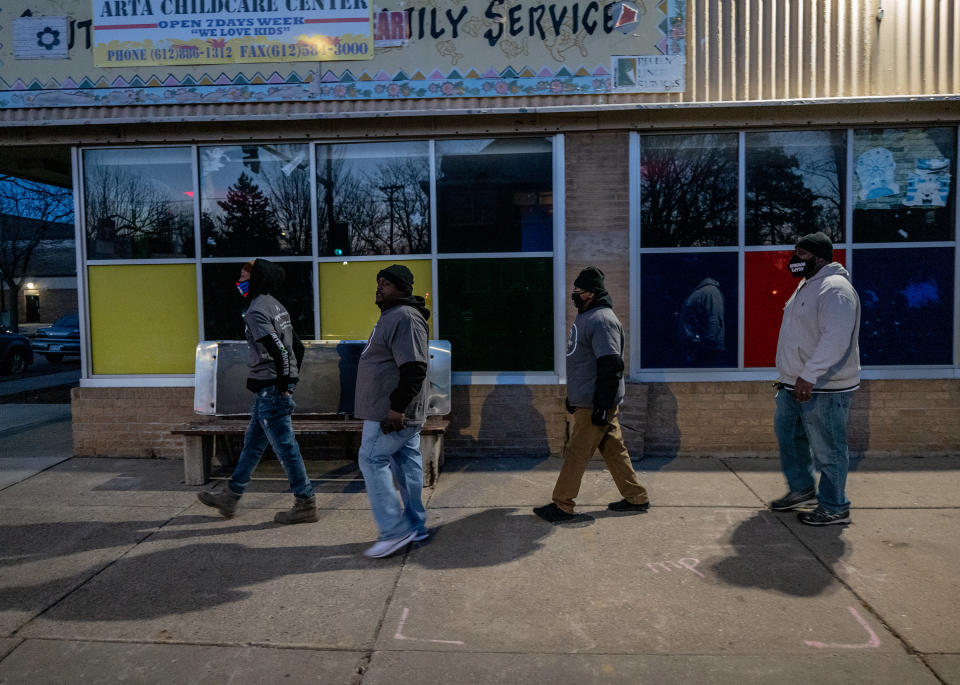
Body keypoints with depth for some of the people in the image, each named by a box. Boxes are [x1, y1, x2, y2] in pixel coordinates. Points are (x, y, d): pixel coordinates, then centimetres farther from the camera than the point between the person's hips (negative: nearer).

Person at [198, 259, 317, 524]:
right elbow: (298, 347, 17)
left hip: (270, 389, -10)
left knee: (285, 447, -2)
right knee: (252, 443, 18)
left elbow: (278, 350, -25)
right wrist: (291, 379, 17)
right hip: (271, 389, 10)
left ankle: (306, 505, 7)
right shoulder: (275, 306, 15)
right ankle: (230, 497, 31)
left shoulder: (256, 311, -15)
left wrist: (283, 387, -18)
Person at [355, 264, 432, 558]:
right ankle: (416, 526, 21)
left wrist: (396, 407, -26)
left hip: (392, 413, -11)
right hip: (394, 410, 11)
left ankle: (395, 530, -4)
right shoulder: (392, 316, 18)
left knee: (372, 459, -7)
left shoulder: (405, 318, -17)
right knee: (406, 462, 12)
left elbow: (414, 368, -25)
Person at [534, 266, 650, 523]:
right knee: (614, 450, 15)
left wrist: (602, 405, -24)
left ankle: (562, 506, 6)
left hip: (595, 405, -10)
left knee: (576, 452, -3)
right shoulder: (585, 317, 16)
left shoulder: (602, 320, -17)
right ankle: (637, 498, 24)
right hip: (586, 402, 10)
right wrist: (573, 396, 27)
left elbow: (610, 366, -23)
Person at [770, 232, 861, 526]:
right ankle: (802, 488, 35)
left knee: (827, 450, 1)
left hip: (823, 388, -10)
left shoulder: (835, 289, -19)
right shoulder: (807, 285, 14)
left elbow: (836, 338, -30)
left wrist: (809, 375, -34)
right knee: (787, 433, 20)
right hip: (795, 383, 10)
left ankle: (834, 508, 15)